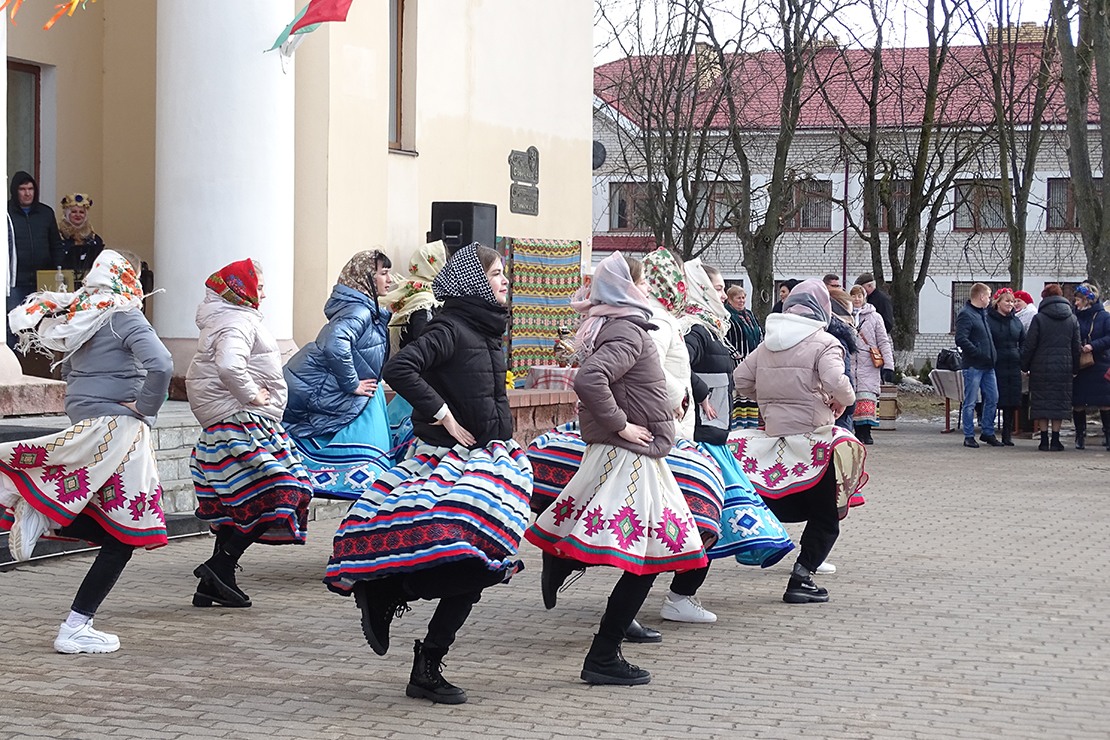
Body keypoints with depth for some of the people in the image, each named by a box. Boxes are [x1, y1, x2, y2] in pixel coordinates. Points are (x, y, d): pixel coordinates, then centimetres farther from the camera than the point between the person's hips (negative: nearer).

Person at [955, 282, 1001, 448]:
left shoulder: (982, 313, 17)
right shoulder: (965, 314, -11)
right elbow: (961, 340, -21)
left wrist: (992, 356, 14)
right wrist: (979, 353, -21)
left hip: (988, 366, 9)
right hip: (973, 366, -9)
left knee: (992, 399, 10)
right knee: (970, 402, -2)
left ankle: (988, 432, 20)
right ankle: (969, 436, 3)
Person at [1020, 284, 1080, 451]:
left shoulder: (1039, 318, -6)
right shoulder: (1072, 319, 5)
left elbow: (1029, 345, -6)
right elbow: (1076, 347, 9)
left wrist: (1025, 366, 4)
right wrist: (1074, 367, 16)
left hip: (1041, 369, -3)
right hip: (1064, 368, 3)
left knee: (1042, 404, 4)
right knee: (1059, 404, 8)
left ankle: (1044, 440, 3)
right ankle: (1055, 440, 5)